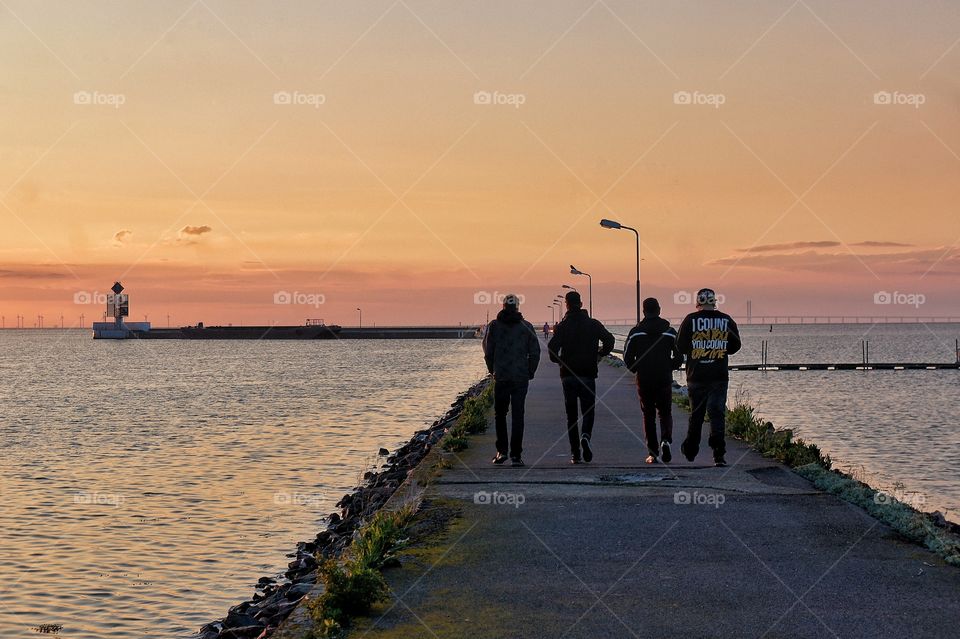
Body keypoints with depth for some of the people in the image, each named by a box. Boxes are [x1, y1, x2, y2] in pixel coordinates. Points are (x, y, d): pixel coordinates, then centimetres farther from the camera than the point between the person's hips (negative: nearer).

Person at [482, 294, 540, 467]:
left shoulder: (494, 326, -1)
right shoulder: (527, 327, 1)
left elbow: (488, 351, 0)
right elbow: (535, 352, 0)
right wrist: (530, 373, 11)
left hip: (501, 377, 0)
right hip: (521, 378, 0)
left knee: (500, 414, 14)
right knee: (517, 416, 3)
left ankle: (502, 451, 4)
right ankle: (516, 455, -1)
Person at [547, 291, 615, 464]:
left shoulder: (562, 326, -2)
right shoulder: (593, 324, 1)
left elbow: (552, 347, -14)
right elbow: (609, 340, -7)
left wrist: (558, 361, 6)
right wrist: (600, 354, 9)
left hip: (568, 375, 0)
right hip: (588, 375, 0)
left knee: (571, 415, 7)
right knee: (588, 411, 7)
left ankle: (575, 453, 3)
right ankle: (585, 436, -24)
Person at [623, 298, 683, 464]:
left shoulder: (635, 332, -2)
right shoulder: (670, 331, 1)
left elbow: (627, 356, -2)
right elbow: (679, 357, 2)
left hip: (644, 380, 0)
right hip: (665, 380, 0)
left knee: (648, 415, 8)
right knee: (665, 413, 12)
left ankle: (652, 453, 4)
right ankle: (666, 440, -14)